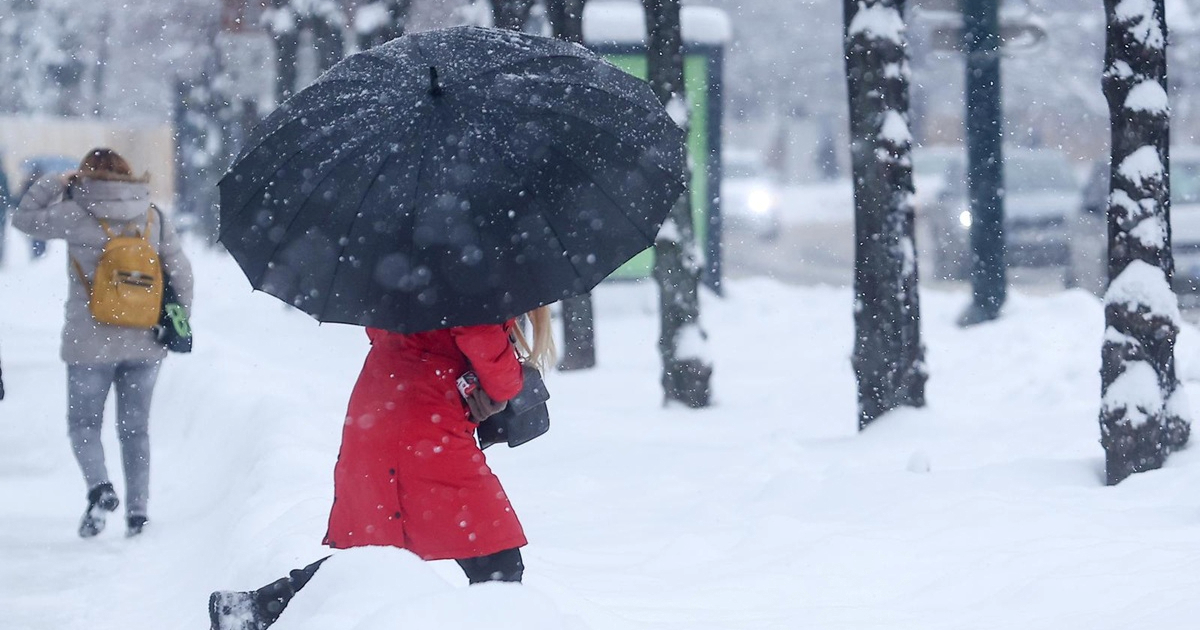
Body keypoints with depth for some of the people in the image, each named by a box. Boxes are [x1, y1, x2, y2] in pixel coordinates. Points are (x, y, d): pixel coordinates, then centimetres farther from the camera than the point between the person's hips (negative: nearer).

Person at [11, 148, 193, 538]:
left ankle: (100, 488, -15)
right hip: (145, 344, 4)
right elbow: (180, 272, 4)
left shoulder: (80, 217, -10)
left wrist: (56, 183, 8)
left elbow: (24, 219, -1)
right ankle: (137, 511, 9)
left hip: (92, 343, -4)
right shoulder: (154, 218, 1)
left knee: (84, 423, 9)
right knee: (135, 427, 13)